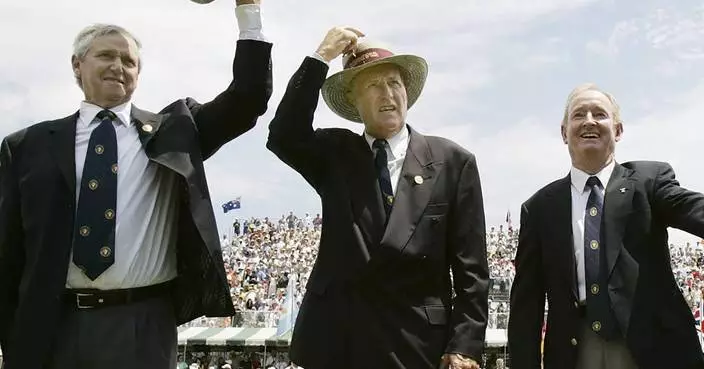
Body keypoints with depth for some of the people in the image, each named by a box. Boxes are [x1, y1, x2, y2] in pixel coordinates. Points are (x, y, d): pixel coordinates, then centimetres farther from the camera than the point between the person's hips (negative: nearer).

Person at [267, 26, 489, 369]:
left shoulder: (452, 161, 0)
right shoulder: (334, 154, 7)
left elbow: (470, 268, -3)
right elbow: (283, 138, -14)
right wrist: (320, 58, -13)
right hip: (335, 340, 2)